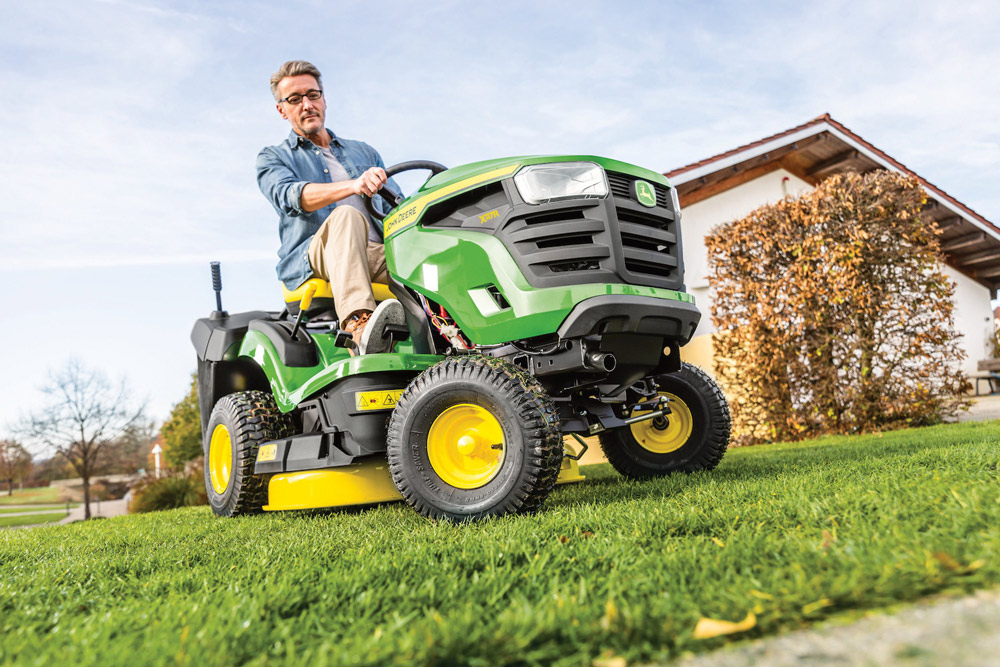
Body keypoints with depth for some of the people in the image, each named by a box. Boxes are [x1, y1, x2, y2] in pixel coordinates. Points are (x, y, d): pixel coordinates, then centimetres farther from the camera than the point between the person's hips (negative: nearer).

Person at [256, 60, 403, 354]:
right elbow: (291, 196, -9)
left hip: (378, 256, 3)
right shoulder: (273, 158, 15)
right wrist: (354, 185, -28)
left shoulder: (364, 152, 29)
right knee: (346, 215, -37)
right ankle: (360, 327, -56)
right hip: (310, 259, -3)